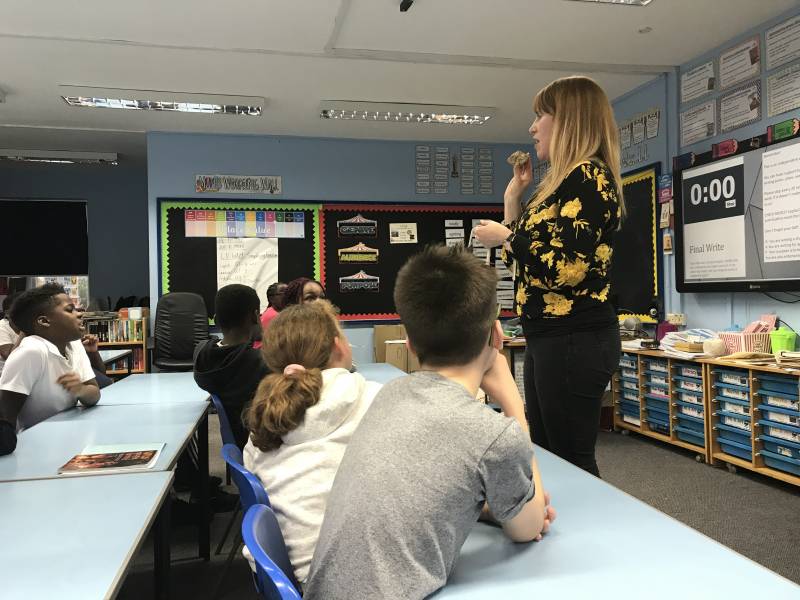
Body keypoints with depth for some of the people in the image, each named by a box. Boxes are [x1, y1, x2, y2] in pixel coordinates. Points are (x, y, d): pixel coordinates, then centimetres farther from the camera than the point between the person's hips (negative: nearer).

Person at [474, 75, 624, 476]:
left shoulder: (588, 176, -12)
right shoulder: (562, 182, 18)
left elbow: (566, 267, -24)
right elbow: (526, 256, 22)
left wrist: (506, 237, -11)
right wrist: (513, 197, 17)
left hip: (575, 341, -10)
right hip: (550, 338, 10)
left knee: (572, 462, -2)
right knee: (545, 455, 16)